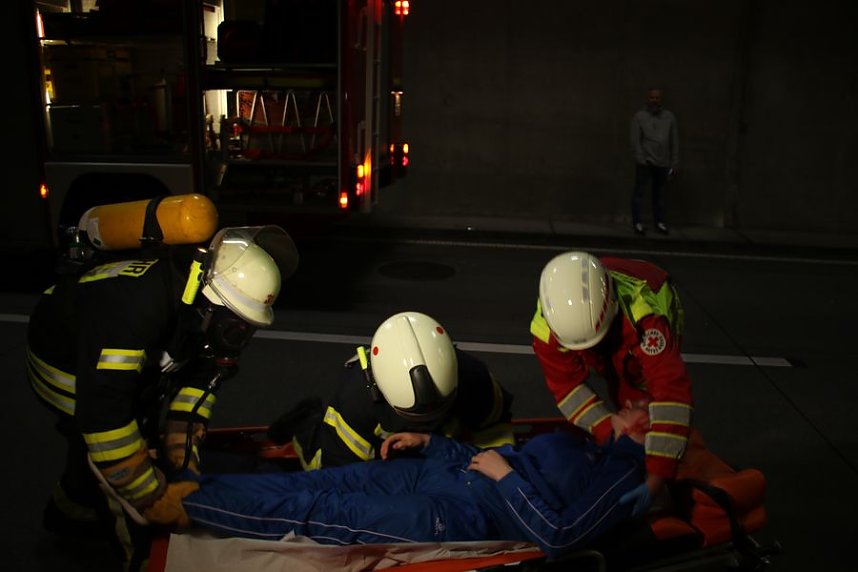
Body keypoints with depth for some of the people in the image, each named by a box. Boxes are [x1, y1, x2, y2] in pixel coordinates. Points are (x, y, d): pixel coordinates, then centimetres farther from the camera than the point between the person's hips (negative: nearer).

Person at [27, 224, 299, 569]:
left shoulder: (207, 309, -22)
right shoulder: (134, 303, -45)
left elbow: (202, 375, -9)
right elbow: (102, 411, -46)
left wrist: (183, 444, -17)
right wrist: (155, 498, -39)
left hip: (124, 356, 7)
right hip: (64, 364, -7)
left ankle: (68, 513, 48)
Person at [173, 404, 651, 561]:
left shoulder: (623, 474, -3)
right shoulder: (582, 445, 22)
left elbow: (558, 538, -18)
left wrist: (505, 475, -14)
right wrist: (427, 442, 15)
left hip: (459, 515, -7)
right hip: (436, 471, 7)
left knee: (319, 511, -11)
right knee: (312, 483, -3)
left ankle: (187, 503, -3)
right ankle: (194, 488, 4)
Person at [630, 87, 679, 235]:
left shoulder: (669, 117, 12)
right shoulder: (639, 117, 3)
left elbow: (674, 141, 12)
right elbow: (635, 140, -3)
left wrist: (675, 162, 8)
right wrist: (641, 159, -11)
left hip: (662, 163, 3)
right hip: (645, 162, -3)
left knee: (659, 193, 6)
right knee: (639, 191, -3)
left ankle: (659, 222, 13)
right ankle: (637, 222, 2)